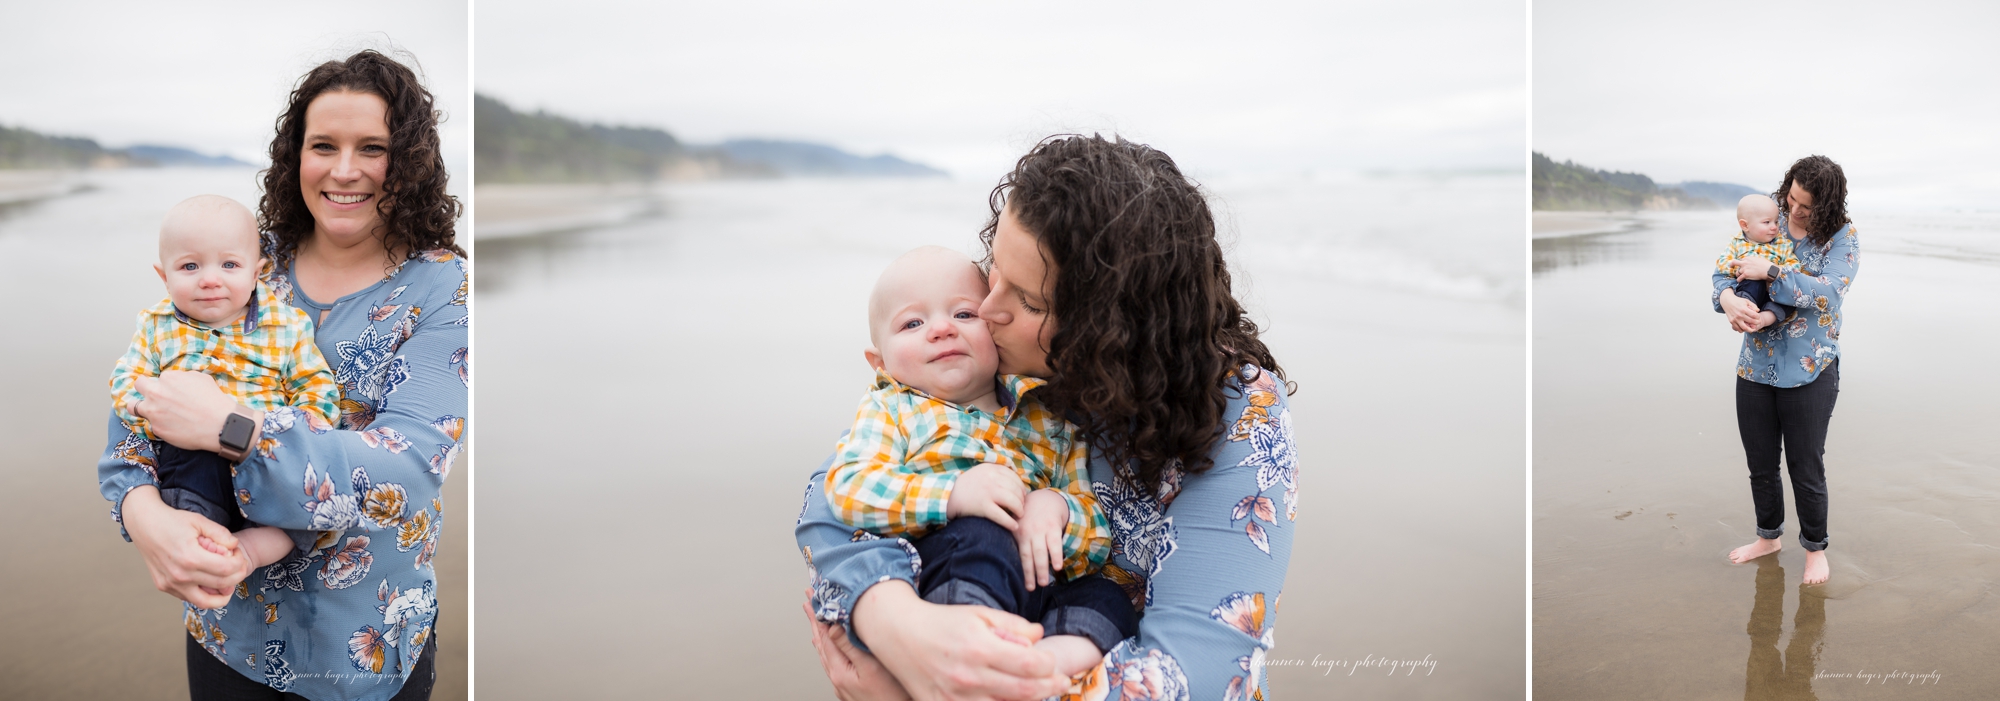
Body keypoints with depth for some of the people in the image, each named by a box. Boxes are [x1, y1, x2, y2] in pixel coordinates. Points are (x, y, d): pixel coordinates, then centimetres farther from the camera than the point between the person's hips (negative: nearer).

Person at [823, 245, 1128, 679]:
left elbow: (1099, 532, 14)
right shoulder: (890, 411, 13)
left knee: (1105, 596, -20)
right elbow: (849, 488, -7)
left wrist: (1056, 508, -11)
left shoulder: (1046, 421, 20)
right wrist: (954, 494, -20)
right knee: (983, 535, -32)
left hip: (1036, 579, 4)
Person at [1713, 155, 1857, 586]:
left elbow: (1828, 292, -21)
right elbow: (1724, 270, 3)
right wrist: (1727, 298, -19)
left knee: (1806, 469, 5)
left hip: (1809, 371, -4)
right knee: (1760, 464, 15)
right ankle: (1769, 536, 36)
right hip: (1755, 365, 4)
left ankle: (1815, 548, 26)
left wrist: (1770, 272, -24)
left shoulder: (1842, 237, -8)